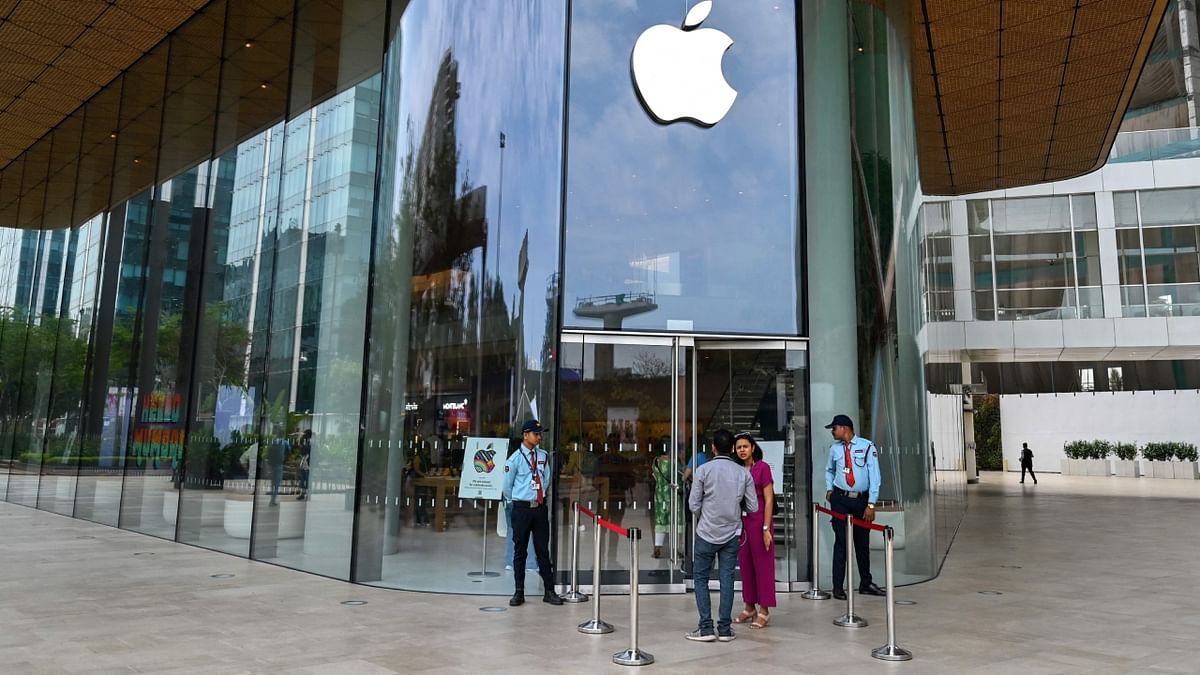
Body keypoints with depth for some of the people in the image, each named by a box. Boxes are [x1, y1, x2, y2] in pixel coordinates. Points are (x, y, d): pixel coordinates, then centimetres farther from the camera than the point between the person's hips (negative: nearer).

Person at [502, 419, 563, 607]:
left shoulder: (543, 456, 3)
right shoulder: (515, 459, -9)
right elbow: (507, 486, 1)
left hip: (541, 507, 3)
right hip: (522, 508, -3)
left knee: (543, 550, 8)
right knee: (520, 551, 6)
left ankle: (549, 591, 15)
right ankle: (519, 592, 16)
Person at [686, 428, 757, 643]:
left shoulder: (704, 470, -11)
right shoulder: (743, 473, -3)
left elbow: (693, 505, -8)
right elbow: (753, 507, 1)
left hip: (707, 533, -2)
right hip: (732, 534, 3)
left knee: (701, 577, 9)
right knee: (727, 579, 9)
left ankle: (706, 628, 5)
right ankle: (725, 629, 11)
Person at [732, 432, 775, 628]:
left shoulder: (762, 467, -7)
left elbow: (769, 499, -9)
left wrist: (766, 528, -13)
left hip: (758, 522, -5)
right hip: (741, 523, 6)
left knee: (762, 565, 2)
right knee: (745, 565, 10)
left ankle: (764, 611, 10)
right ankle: (749, 607, 22)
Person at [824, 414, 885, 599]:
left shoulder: (867, 446, -8)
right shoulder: (834, 448, 2)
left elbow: (874, 476, -10)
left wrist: (871, 504, -13)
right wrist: (829, 489, 8)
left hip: (862, 501, -1)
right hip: (840, 500, 1)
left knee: (863, 542, 12)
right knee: (841, 541, -1)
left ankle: (865, 584, 26)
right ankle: (838, 587, 4)